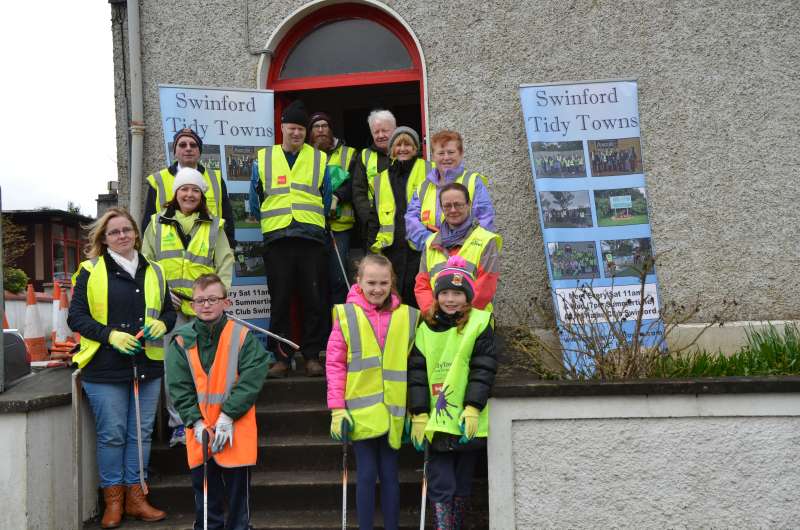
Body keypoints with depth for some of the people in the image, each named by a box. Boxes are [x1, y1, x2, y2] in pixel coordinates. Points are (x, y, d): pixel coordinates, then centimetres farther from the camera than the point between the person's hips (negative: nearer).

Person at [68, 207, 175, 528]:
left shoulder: (153, 272, 13)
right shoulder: (90, 271, 0)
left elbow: (169, 310, 20)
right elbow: (76, 316, -3)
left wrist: (162, 324, -3)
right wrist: (111, 335, -16)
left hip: (147, 366, 4)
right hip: (105, 368, -4)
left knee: (141, 433, 8)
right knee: (112, 435, 1)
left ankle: (135, 496, 19)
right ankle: (113, 500, 16)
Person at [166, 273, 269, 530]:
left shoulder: (243, 336, -5)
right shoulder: (182, 340, 1)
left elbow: (250, 380, -10)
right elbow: (179, 388, -1)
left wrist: (228, 416, -16)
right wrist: (197, 422, -11)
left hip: (236, 431, -2)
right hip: (199, 431, 2)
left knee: (237, 487, 8)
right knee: (204, 488, 13)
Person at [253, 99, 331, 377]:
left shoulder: (319, 159, 11)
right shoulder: (263, 159, 11)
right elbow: (256, 198, 18)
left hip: (312, 239, 0)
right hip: (276, 240, 0)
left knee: (314, 300, 1)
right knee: (279, 301, 3)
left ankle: (313, 356, 10)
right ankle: (281, 357, 10)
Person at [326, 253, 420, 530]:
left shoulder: (408, 317, 3)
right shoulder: (346, 315, -2)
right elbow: (335, 364, -2)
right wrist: (337, 409, -7)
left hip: (393, 412, 2)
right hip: (361, 412, -1)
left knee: (389, 475, 10)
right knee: (366, 474, 5)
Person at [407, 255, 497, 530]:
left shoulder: (479, 323, -3)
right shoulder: (426, 328, 3)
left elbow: (483, 370, -7)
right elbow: (417, 373, 1)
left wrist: (472, 409, -15)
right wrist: (419, 416, -5)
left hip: (467, 421, -1)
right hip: (436, 421, 1)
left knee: (462, 485, 13)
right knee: (440, 486, -3)